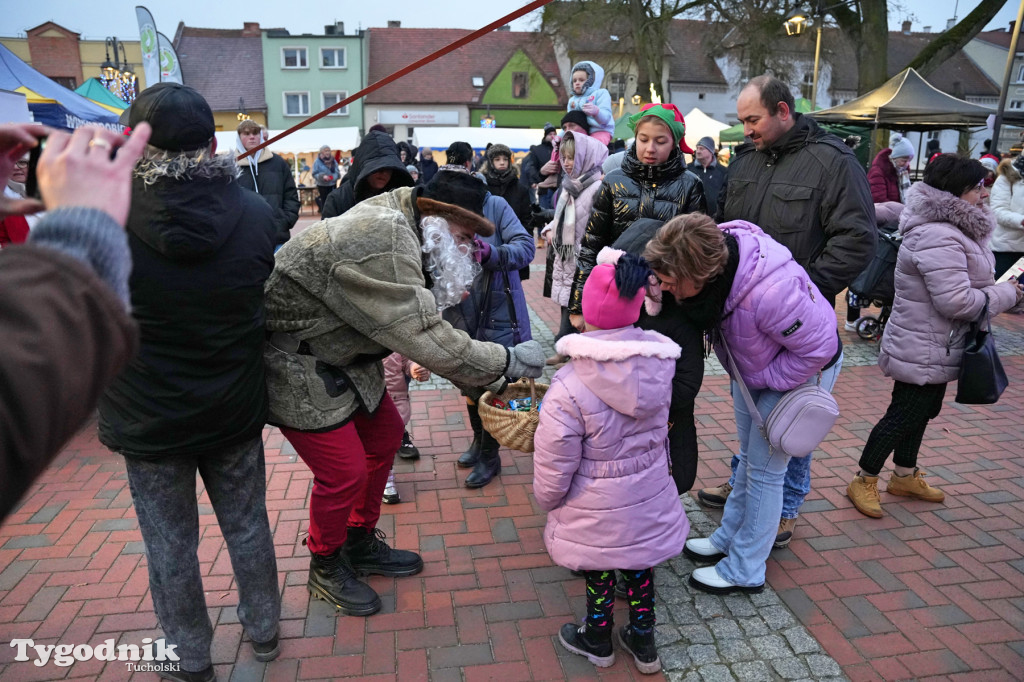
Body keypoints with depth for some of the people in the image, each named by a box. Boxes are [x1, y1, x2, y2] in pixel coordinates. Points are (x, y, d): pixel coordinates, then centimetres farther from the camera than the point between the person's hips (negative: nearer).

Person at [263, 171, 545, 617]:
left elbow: (412, 321, 6)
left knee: (385, 434, 16)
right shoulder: (381, 244, -31)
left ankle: (361, 545, 35)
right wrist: (506, 361, -23)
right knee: (344, 471, -5)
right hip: (293, 366, -10)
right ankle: (326, 568, 24)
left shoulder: (398, 229, 2)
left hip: (338, 355, 11)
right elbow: (424, 337, -32)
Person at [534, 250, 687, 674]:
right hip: (650, 500, 4)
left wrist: (547, 500, 0)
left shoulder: (570, 386, -30)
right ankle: (643, 641, 45)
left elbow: (553, 469, -22)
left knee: (599, 572, 21)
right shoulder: (660, 362, -15)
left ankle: (598, 640, 45)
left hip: (596, 515, -4)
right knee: (640, 565, 25)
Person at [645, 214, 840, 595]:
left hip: (803, 369, -7)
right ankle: (729, 537, 37)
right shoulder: (710, 252, -23)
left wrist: (764, 378, -20)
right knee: (748, 457, 19)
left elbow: (817, 348, -28)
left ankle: (744, 571, 15)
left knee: (765, 468, 0)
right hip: (753, 366, 7)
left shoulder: (770, 293, -44)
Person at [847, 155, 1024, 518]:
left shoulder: (952, 230, 9)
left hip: (934, 349, 11)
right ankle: (864, 481, 14)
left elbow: (965, 285, 21)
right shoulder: (938, 237, -26)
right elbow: (957, 301, -29)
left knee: (920, 412, 21)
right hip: (924, 352, -11)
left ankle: (905, 476, 37)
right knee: (902, 417, 0)